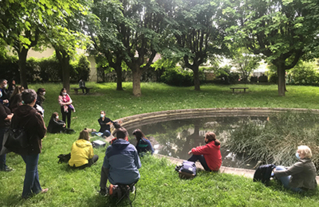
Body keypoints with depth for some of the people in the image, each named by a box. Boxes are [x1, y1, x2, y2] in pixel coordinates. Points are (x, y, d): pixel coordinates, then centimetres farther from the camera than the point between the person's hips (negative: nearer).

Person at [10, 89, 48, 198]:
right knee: (31, 169, 12)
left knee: (32, 167, 22)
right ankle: (26, 193, 25)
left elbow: (13, 127, 6)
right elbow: (43, 132, -15)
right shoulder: (35, 115, -23)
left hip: (20, 146, 7)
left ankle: (37, 189, 36)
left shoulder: (17, 112, -5)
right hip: (32, 146, -6)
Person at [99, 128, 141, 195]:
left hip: (115, 180, 0)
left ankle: (103, 189, 40)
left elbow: (106, 166, 4)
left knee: (104, 167, 30)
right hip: (132, 179, 0)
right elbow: (138, 165, 0)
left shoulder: (109, 148, -5)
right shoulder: (131, 147, -6)